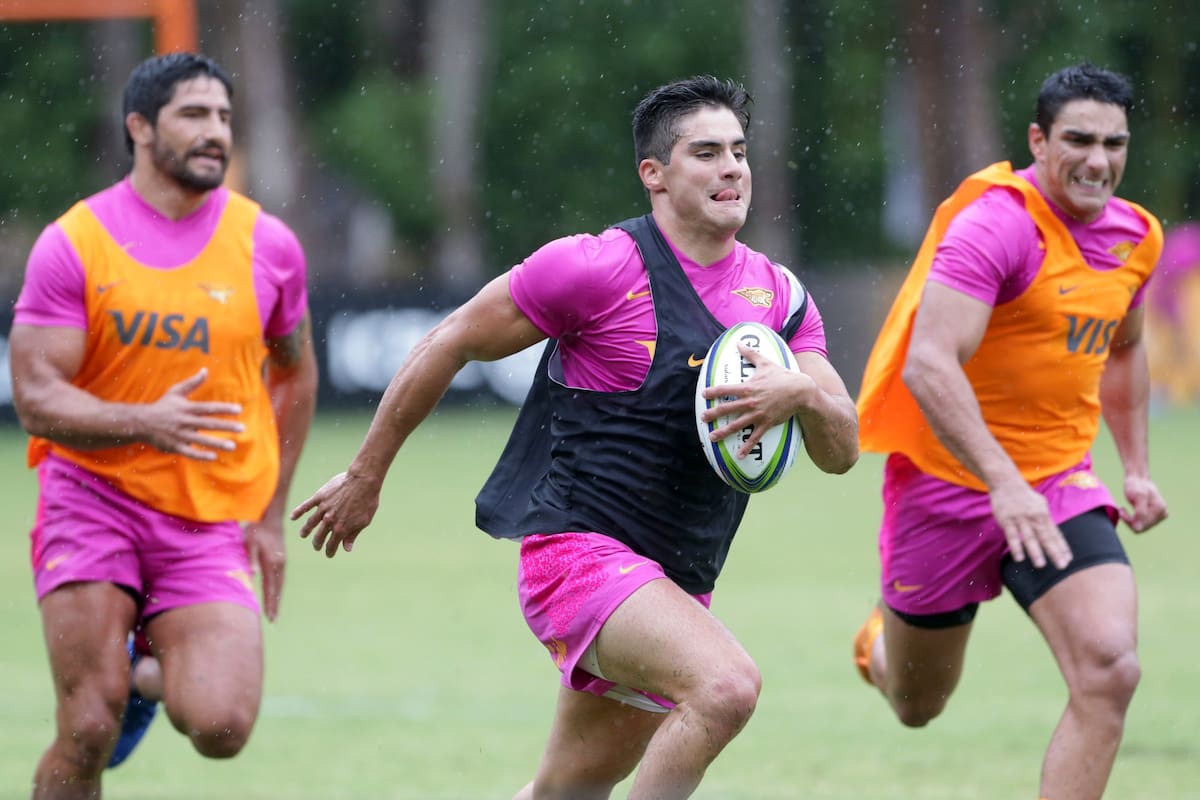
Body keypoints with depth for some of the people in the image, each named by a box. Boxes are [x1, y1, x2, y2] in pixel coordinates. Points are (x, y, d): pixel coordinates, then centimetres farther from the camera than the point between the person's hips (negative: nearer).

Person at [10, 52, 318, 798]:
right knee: (89, 731, -13)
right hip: (93, 494, -2)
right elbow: (36, 398, -10)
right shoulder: (73, 244, -5)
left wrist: (272, 513, 14)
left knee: (221, 728, -16)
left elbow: (295, 374, 18)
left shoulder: (269, 245, 3)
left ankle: (157, 671, 21)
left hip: (213, 517, 2)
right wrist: (145, 423, -28)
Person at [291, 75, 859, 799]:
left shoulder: (779, 296, 8)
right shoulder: (599, 267, -10)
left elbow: (842, 450, 4)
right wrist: (366, 475, 3)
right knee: (727, 685, -30)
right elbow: (450, 344, -2)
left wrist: (802, 394, -19)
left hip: (678, 586, 7)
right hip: (580, 550, -7)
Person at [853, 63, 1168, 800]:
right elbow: (928, 366, -31)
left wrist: (1137, 467, 18)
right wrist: (1003, 482, -40)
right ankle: (880, 646, 52)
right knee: (917, 706, 13)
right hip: (949, 482, -5)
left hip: (1060, 485, 5)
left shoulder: (1135, 237, 4)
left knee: (1110, 670, -20)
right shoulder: (998, 224, -20)